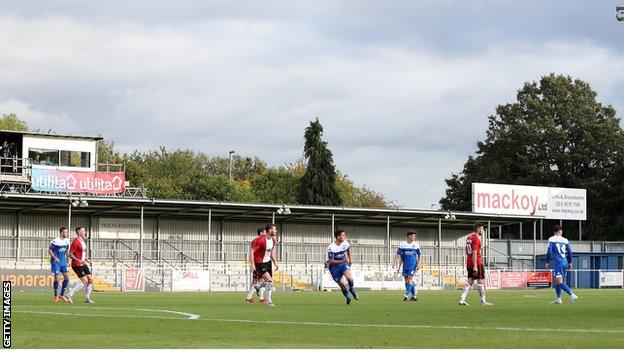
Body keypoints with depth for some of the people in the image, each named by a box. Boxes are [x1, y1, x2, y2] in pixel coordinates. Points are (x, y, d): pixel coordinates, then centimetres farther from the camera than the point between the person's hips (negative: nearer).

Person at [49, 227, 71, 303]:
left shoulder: (67, 241, 4)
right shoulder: (55, 241, -15)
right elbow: (49, 250, -10)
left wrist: (66, 259, 14)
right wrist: (55, 258, -23)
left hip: (63, 262, 6)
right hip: (56, 262, -6)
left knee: (67, 277, -4)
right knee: (57, 278, -6)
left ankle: (62, 295, 8)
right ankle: (56, 295, 12)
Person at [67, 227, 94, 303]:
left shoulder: (82, 242, 15)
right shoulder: (76, 242, -15)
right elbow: (70, 254, -18)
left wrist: (87, 260, 14)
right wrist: (79, 261, -26)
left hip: (83, 264, 9)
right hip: (77, 265, -9)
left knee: (90, 279, 5)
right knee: (85, 281, -16)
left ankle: (87, 298, 12)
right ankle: (70, 295, -11)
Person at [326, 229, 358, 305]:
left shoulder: (345, 243, -8)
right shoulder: (331, 247, -24)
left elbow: (348, 249, 17)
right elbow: (331, 261, -21)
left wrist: (350, 259, 12)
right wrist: (342, 261, -30)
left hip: (343, 264, 3)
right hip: (334, 266, -3)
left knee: (349, 276, -25)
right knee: (342, 284, -5)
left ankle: (352, 289, 4)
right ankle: (348, 297, 21)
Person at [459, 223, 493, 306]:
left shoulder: (469, 237, 16)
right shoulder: (476, 239, -13)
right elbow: (474, 253, -20)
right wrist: (475, 266, -23)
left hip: (469, 264, 9)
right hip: (477, 263, -9)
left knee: (470, 282, 8)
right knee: (481, 282, -2)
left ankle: (462, 300, 0)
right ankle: (483, 301, 1)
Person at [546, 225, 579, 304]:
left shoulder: (551, 239, -3)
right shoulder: (565, 240, 9)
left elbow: (549, 251, -9)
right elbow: (570, 252, 12)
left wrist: (547, 262, -2)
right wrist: (570, 263, 22)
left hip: (558, 263, -6)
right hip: (565, 262, 6)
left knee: (560, 282, -11)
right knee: (557, 281, 18)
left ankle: (572, 295, -25)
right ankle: (558, 299, 22)